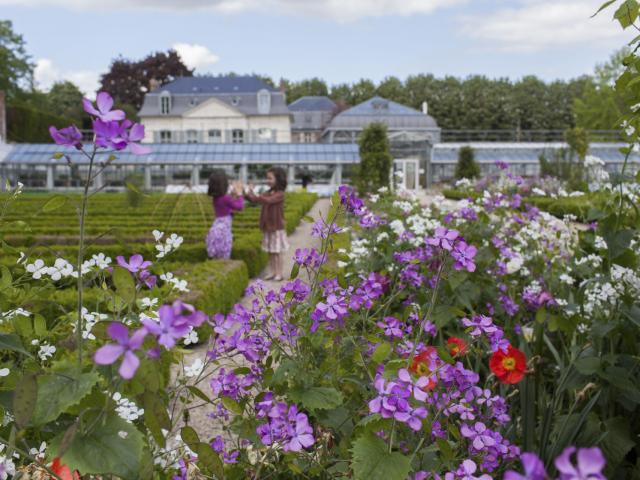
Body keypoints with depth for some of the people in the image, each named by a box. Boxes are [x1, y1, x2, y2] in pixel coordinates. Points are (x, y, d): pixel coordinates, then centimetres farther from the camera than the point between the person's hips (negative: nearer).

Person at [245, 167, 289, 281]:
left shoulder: (280, 194, -13)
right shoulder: (268, 193, 10)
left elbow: (267, 200, -28)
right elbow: (257, 200, 1)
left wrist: (253, 194, -32)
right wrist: (248, 194, -16)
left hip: (277, 227, -7)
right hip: (268, 227, 7)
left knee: (277, 251, -1)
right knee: (270, 251, 11)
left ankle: (279, 273, 6)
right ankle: (272, 272, 17)